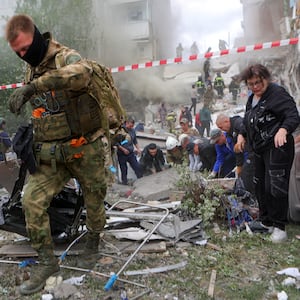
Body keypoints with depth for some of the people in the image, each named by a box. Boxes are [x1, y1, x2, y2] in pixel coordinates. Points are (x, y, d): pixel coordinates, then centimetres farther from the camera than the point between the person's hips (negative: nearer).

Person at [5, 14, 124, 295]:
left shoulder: (67, 57, -14)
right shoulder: (31, 71, 11)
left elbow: (81, 73, -41)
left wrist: (33, 86, -48)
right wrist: (31, 136, 11)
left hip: (85, 149, -6)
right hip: (50, 153, 6)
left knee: (94, 201, 11)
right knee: (32, 201, -6)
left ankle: (92, 243, 41)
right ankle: (46, 261, 12)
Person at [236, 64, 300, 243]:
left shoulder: (277, 93, -13)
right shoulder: (252, 99, 14)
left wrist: (283, 129, -39)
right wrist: (242, 135, 11)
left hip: (277, 148, -9)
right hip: (260, 149, 9)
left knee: (275, 187, -7)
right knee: (260, 186, 15)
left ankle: (279, 226, 10)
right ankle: (265, 222, 31)